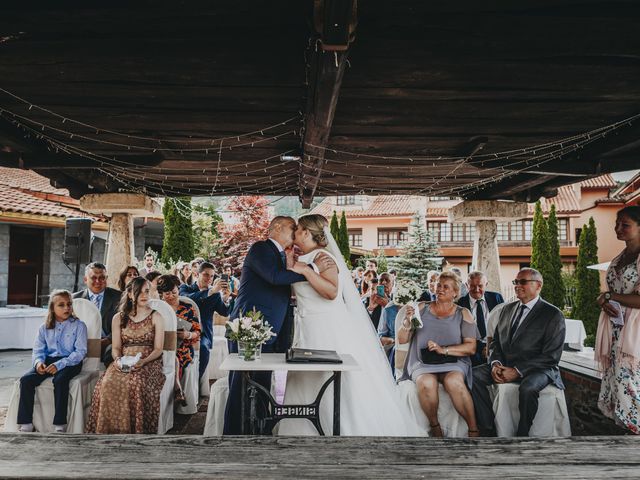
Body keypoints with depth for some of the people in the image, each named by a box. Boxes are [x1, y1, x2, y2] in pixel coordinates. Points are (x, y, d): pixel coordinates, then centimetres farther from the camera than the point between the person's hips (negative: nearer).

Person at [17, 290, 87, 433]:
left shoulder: (78, 326, 0)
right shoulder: (44, 328, 14)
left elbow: (81, 351, -8)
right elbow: (38, 350, 11)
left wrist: (59, 364, -20)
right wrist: (38, 362, -15)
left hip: (70, 362, -4)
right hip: (48, 361, 4)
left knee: (60, 380, -34)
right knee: (26, 380, -20)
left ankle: (60, 425, -27)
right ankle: (26, 424, -15)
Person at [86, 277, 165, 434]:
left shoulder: (156, 317, 7)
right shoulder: (119, 318, 14)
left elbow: (158, 349, 1)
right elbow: (116, 347, 11)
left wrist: (143, 361, -17)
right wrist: (118, 360, -12)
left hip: (149, 362, -2)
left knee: (139, 384, -35)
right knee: (108, 383, -30)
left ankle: (137, 431, -25)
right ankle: (110, 429, -21)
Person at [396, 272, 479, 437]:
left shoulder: (463, 314, 9)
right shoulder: (421, 308, 11)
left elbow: (471, 347, -1)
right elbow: (402, 340, 8)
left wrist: (444, 349, -14)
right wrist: (407, 322, -12)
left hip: (453, 362, -1)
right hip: (422, 363, 1)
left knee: (453, 382, -35)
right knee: (426, 384, -33)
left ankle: (474, 429, -20)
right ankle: (434, 426, -12)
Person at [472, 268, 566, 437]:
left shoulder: (553, 315, -4)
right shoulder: (507, 309, 15)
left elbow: (551, 356, -10)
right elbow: (496, 341, 16)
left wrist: (517, 371, -18)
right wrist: (495, 364, -6)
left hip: (538, 369, -5)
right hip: (504, 365, 6)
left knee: (528, 388, -37)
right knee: (474, 375, -19)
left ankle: (522, 436, -15)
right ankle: (488, 432, -12)